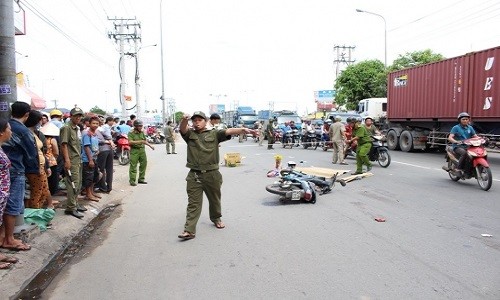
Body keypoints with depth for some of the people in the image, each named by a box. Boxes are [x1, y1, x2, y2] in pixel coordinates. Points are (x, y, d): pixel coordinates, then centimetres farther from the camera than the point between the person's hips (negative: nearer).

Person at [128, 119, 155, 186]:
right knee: (133, 166, -5)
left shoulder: (142, 132, 12)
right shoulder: (131, 133, -7)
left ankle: (141, 179, 20)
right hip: (134, 151, -6)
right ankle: (132, 180, 1)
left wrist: (150, 145, 16)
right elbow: (130, 142, -19)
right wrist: (140, 141, -24)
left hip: (142, 150, 7)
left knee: (143, 164, 9)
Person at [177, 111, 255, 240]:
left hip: (212, 174, 1)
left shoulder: (214, 134, 5)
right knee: (193, 203, 0)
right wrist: (184, 120, -35)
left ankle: (216, 219, 42)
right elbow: (183, 128, -11)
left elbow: (229, 131, -9)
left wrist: (243, 129, -26)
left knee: (214, 200, 18)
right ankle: (189, 230, 1)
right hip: (194, 176, 0)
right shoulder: (190, 134, 8)